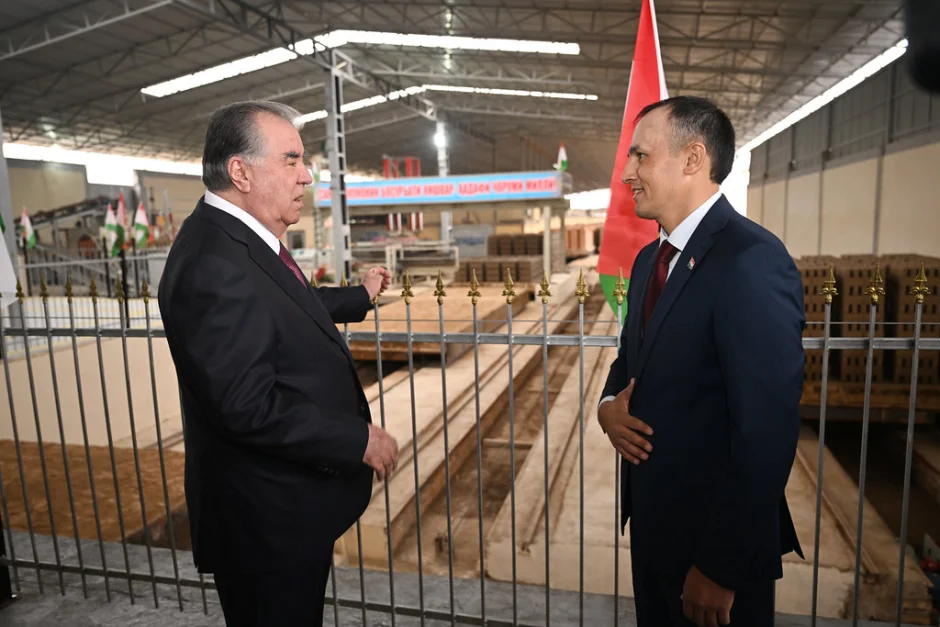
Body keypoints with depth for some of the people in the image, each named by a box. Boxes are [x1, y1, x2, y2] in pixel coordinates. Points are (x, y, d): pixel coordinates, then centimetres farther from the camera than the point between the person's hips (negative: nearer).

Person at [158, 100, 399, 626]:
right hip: (266, 520, -9)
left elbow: (288, 307, 21)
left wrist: (360, 297, 34)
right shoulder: (213, 265, -28)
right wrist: (360, 439, -21)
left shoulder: (240, 239, 4)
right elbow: (249, 407, -30)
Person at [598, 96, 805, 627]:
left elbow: (767, 431, -24)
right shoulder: (651, 259, 6)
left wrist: (720, 567, -19)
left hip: (715, 538, -8)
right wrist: (609, 404, -6)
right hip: (654, 522, 8)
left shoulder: (752, 260, -22)